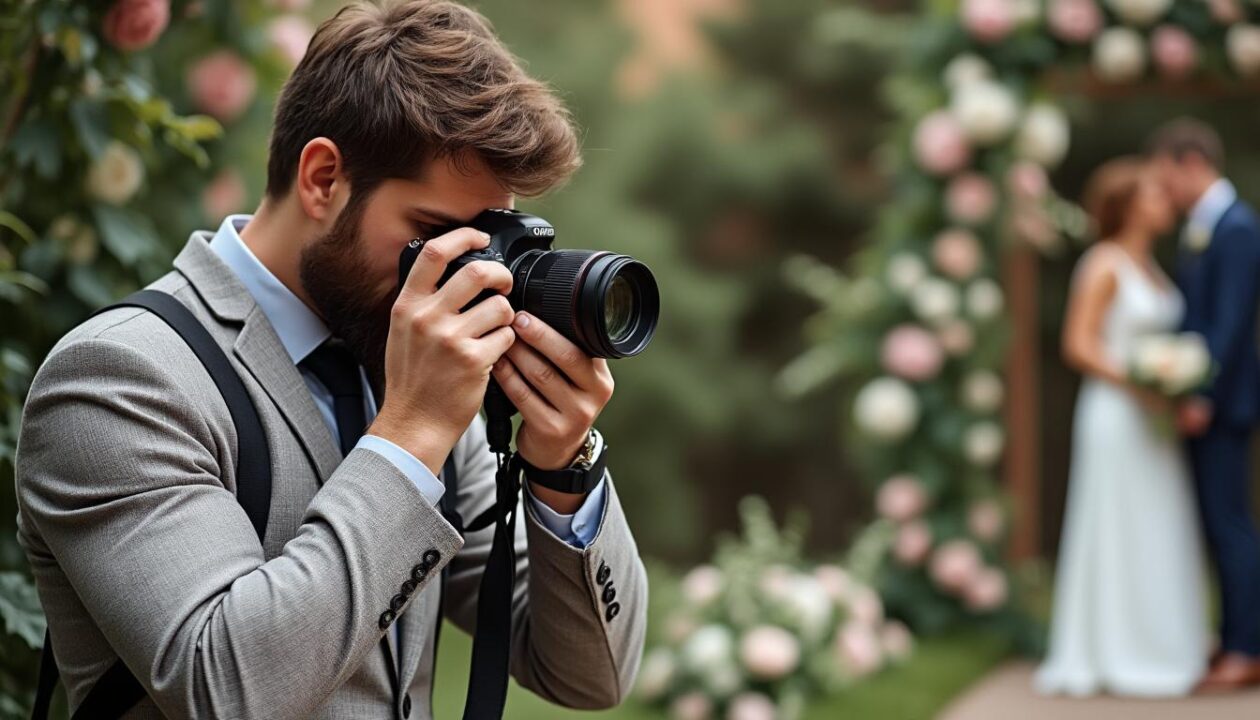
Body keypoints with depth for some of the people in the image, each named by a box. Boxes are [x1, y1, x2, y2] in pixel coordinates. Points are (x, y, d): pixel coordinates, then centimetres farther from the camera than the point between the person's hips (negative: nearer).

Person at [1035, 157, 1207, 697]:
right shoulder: (1103, 265, -9)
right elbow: (1077, 346, -14)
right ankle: (1117, 657, 5)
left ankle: (1154, 650, 17)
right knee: (1118, 535, -3)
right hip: (1116, 415, -8)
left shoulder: (1151, 268, 15)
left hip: (1152, 422, 8)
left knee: (1160, 539, 10)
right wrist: (1138, 387, -22)